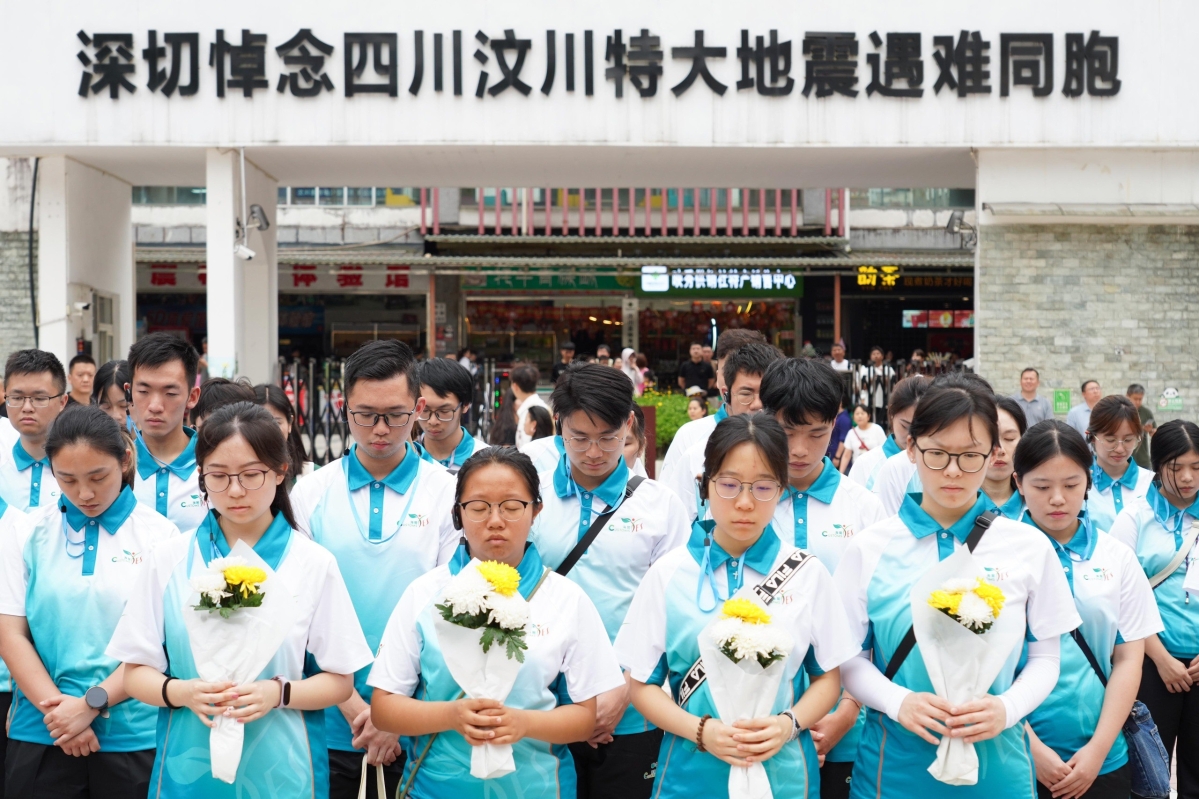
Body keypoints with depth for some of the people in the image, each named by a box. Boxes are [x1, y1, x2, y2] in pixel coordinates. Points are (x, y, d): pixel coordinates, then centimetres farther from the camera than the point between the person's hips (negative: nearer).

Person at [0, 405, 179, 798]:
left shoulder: (160, 536, -2)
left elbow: (157, 640, -6)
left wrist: (90, 704, -12)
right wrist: (57, 710, -10)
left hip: (132, 737, -1)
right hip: (41, 736, 2)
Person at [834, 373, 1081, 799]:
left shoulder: (1030, 547, 1)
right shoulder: (869, 548, -1)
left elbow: (1044, 657, 4)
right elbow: (848, 657, 0)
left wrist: (1007, 708, -14)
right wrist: (899, 702, -18)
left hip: (996, 765, 1)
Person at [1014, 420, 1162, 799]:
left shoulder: (1118, 558, 3)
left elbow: (1128, 659, 3)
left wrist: (1098, 749, -6)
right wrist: (1032, 748, -10)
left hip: (1102, 760, 2)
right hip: (1016, 757, -2)